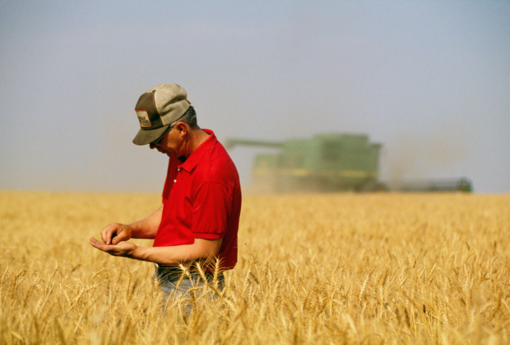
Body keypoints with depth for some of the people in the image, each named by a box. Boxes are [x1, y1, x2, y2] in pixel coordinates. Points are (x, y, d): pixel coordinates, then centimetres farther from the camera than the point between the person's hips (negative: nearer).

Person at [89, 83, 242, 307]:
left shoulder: (211, 174, -22)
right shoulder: (180, 156, 8)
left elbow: (205, 252, -21)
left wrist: (136, 252, -20)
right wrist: (131, 230, 0)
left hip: (192, 289, -9)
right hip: (168, 283, 9)